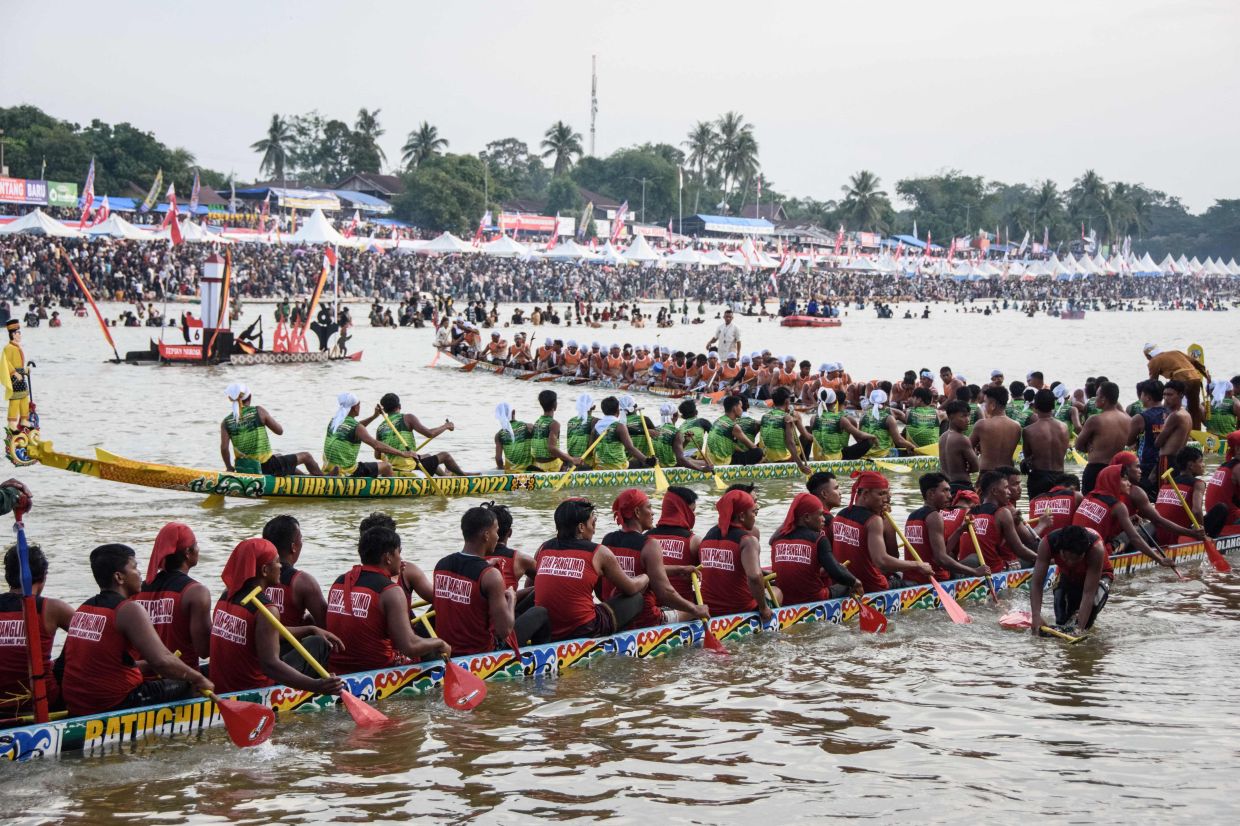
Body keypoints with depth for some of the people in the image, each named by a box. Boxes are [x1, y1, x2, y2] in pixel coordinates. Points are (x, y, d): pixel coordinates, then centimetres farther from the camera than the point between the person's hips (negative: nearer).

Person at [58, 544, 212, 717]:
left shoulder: (82, 609, 10)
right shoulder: (129, 610, -14)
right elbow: (161, 661, -24)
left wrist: (144, 666, 21)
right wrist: (198, 677, -10)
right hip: (115, 705, -8)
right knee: (187, 687, 6)